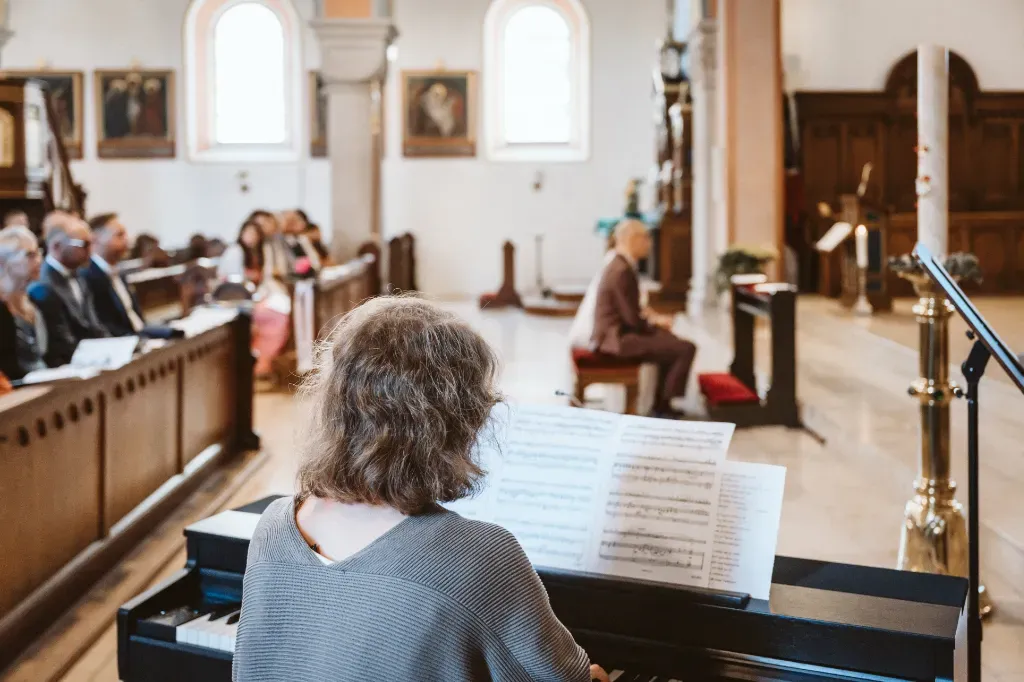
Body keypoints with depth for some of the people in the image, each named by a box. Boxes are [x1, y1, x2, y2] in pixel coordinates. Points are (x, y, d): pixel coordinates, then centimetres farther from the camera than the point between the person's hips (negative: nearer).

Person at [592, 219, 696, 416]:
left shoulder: (620, 265, 11)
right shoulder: (622, 271, -21)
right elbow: (633, 319, -22)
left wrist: (653, 317, 4)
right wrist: (657, 322, -4)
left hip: (616, 332, 11)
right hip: (618, 337, -11)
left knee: (670, 341, 26)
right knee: (686, 349, -14)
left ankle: (661, 401, 26)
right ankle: (662, 404, -1)